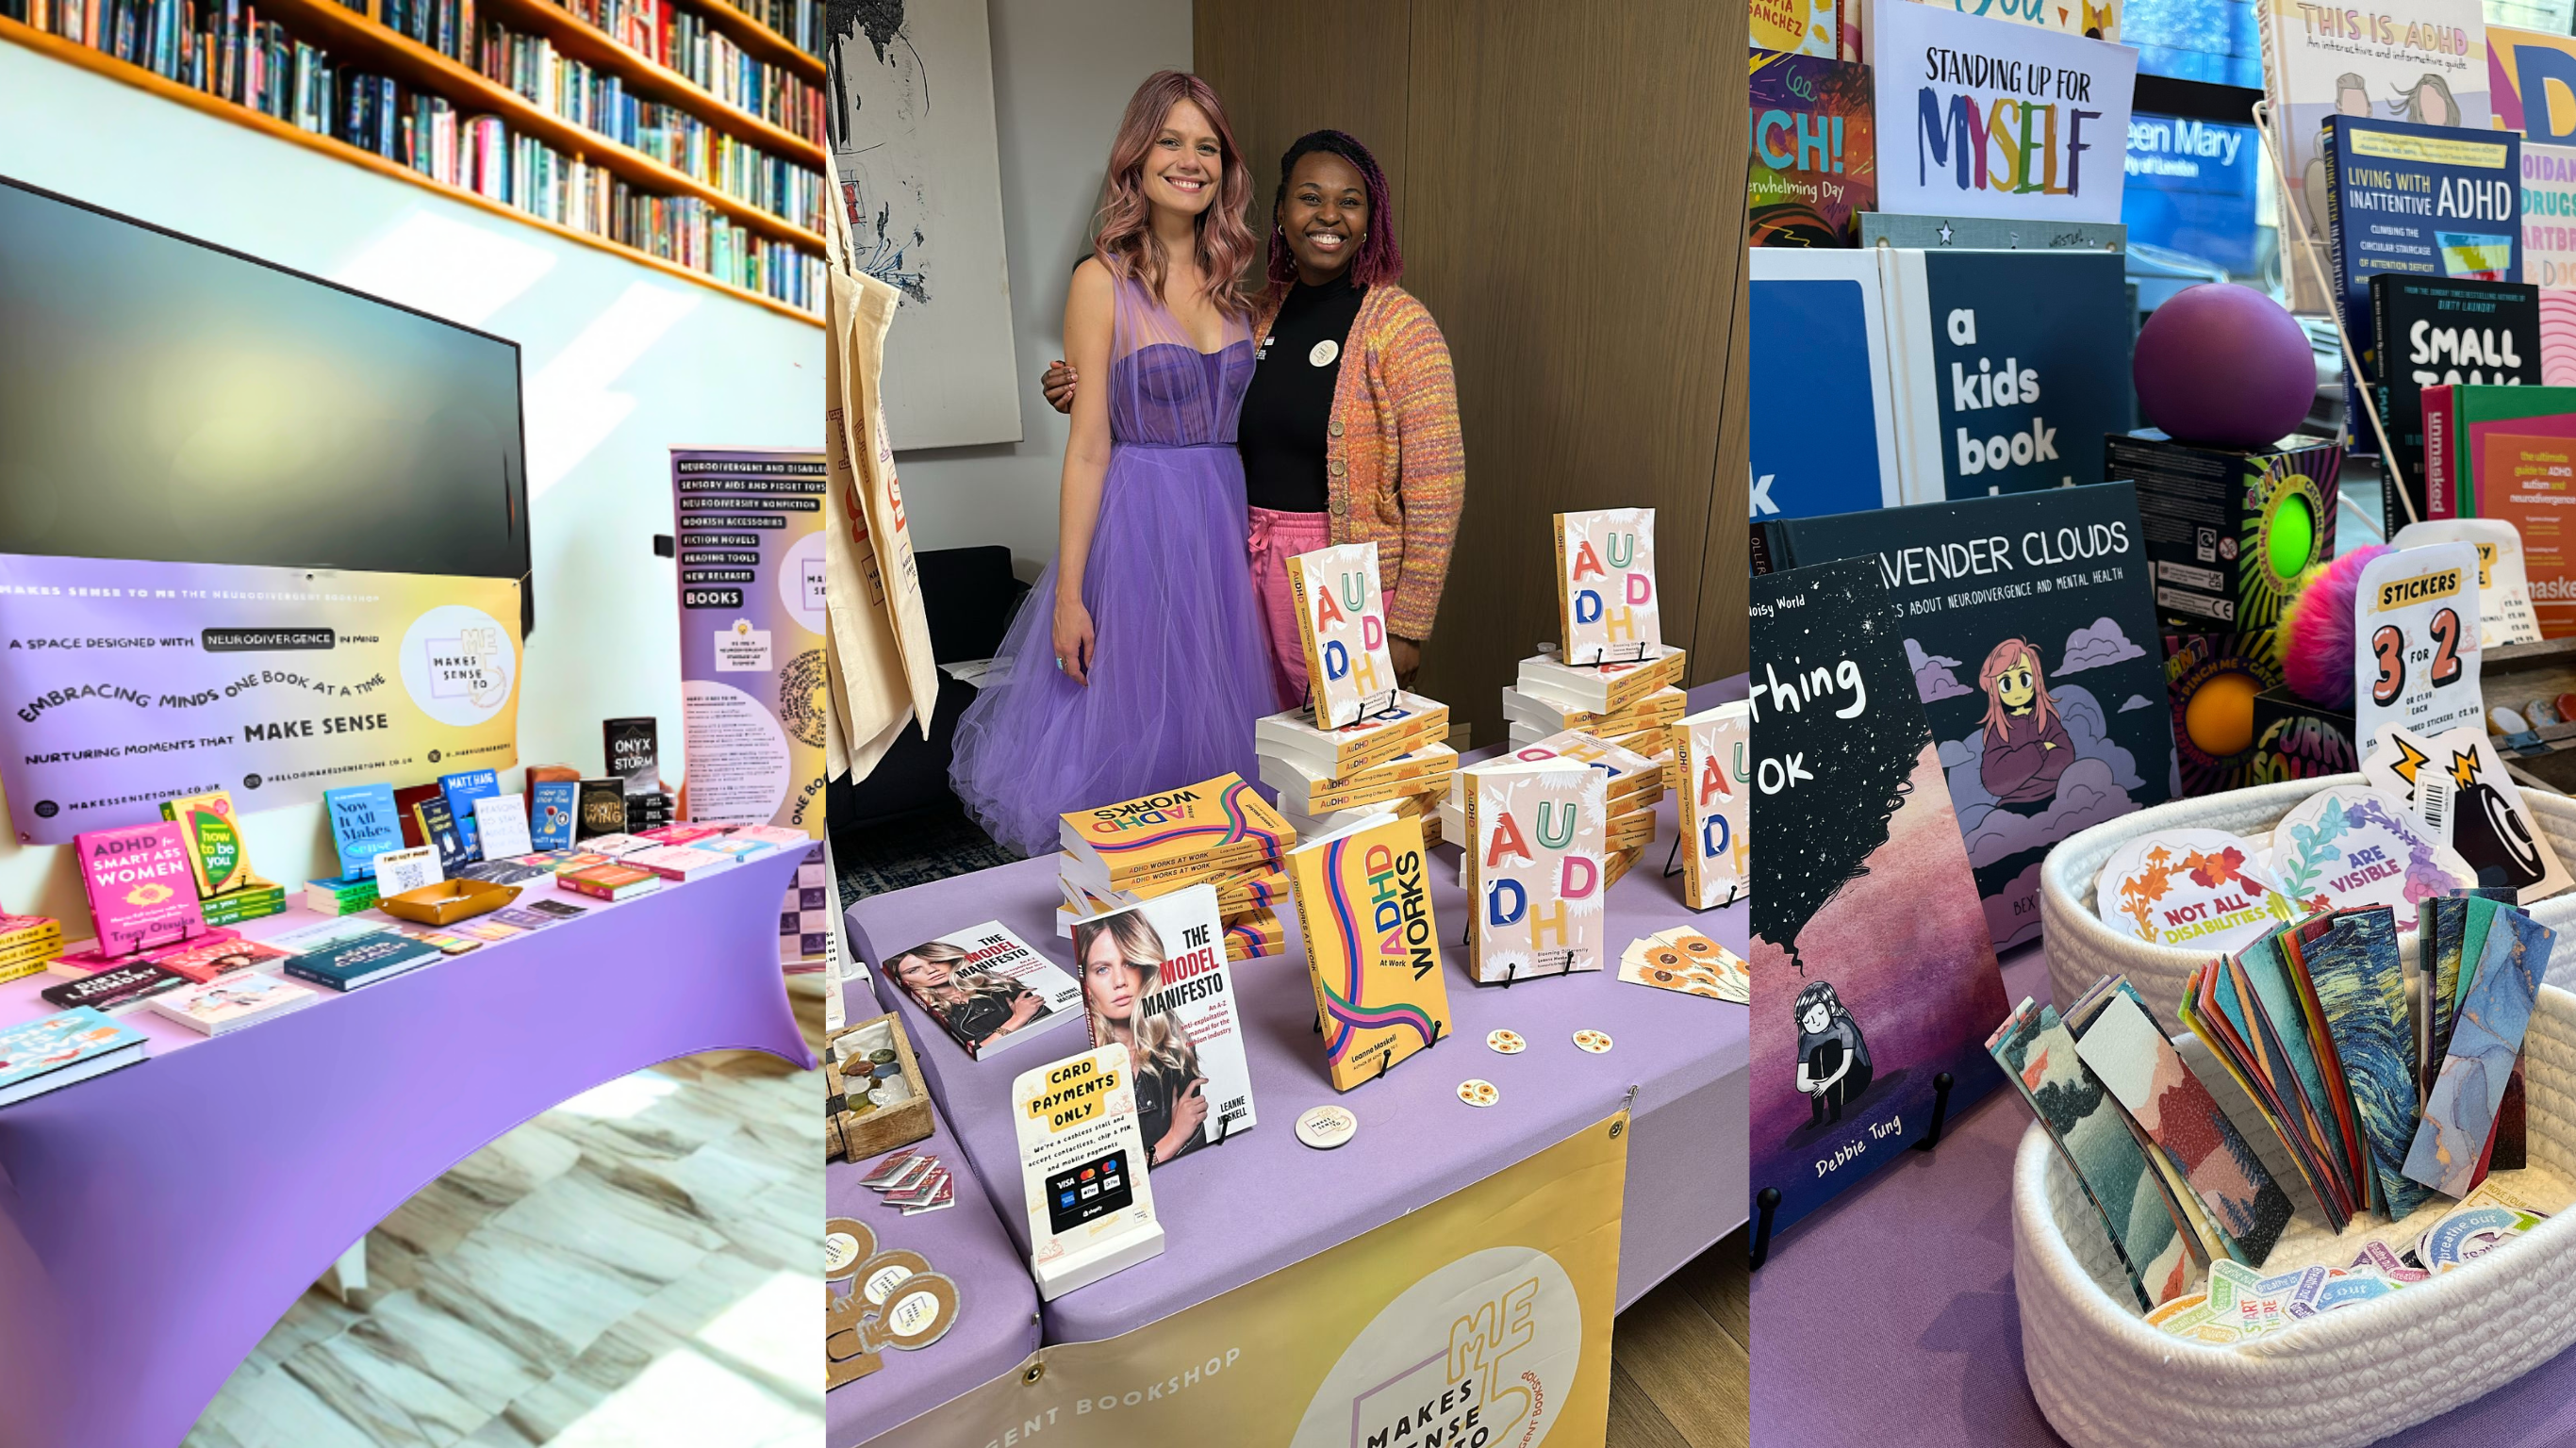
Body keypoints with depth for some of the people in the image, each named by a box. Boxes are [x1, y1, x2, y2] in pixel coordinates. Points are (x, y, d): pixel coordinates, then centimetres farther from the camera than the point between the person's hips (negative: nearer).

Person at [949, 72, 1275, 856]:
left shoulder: (1235, 280, 9)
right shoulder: (1103, 281, -6)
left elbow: (1245, 419, 13)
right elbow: (1088, 445, -9)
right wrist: (1068, 595, -12)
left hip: (1227, 520, 5)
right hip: (1137, 522, -5)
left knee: (1213, 724, 12)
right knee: (1129, 727, 5)